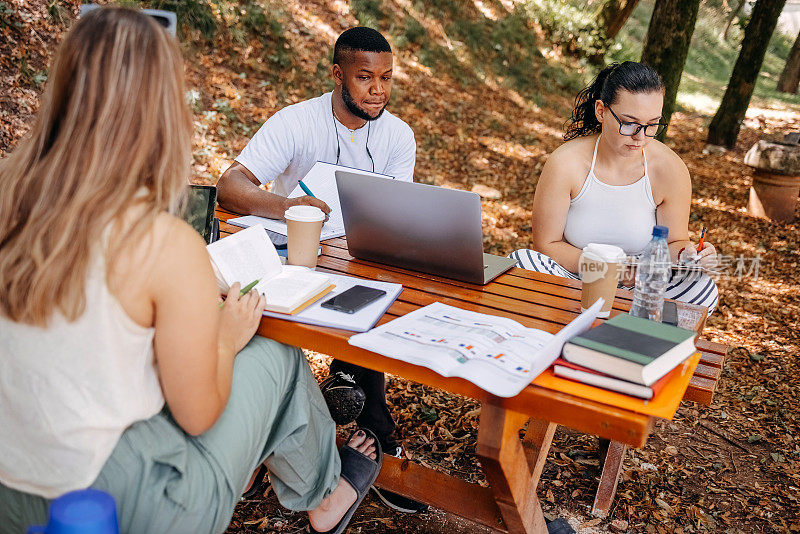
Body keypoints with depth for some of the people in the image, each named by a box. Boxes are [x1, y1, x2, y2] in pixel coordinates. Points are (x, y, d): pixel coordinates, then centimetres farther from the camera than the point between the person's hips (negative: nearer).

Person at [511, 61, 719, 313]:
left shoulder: (670, 170, -11)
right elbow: (546, 244, -11)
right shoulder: (565, 163, -17)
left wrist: (684, 252, -22)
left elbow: (673, 242, 3)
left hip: (640, 288, 2)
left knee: (703, 290, -25)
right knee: (521, 261, -29)